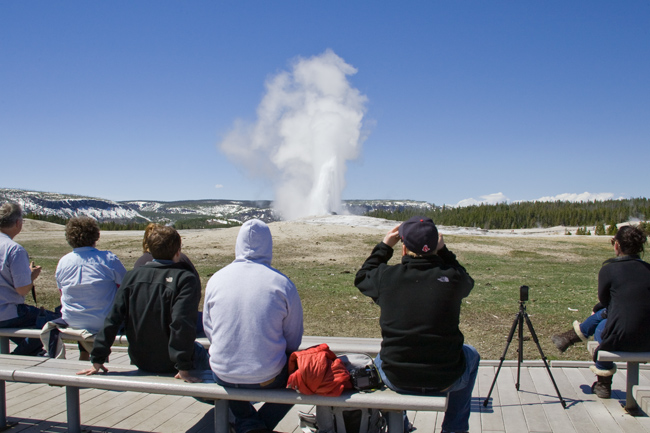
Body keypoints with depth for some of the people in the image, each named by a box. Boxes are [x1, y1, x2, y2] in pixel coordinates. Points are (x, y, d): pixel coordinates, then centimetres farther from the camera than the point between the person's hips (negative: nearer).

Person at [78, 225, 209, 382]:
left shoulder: (132, 276, -3)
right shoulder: (185, 279, -18)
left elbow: (112, 319, -5)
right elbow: (182, 323, -28)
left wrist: (97, 360, 0)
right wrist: (183, 368, -25)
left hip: (140, 362, 5)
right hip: (169, 363, -5)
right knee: (199, 352, 26)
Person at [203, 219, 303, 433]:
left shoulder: (216, 280, -4)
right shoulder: (283, 284, -11)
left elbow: (208, 329, 8)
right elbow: (293, 341, -2)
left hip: (223, 376, 2)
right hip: (268, 378, -2)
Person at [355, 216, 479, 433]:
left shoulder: (386, 276, -11)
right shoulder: (451, 278, -12)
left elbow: (361, 277, 13)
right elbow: (466, 280, 15)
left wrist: (384, 246, 17)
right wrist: (443, 250, 14)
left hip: (396, 380, 1)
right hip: (445, 380, 0)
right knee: (471, 356, 33)